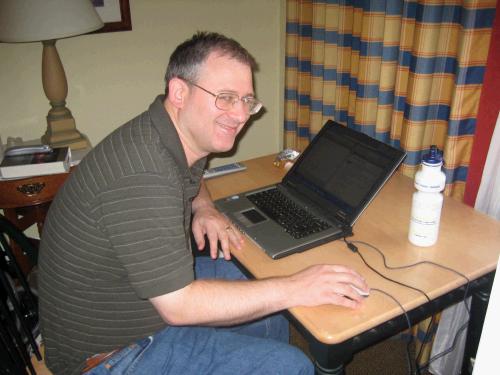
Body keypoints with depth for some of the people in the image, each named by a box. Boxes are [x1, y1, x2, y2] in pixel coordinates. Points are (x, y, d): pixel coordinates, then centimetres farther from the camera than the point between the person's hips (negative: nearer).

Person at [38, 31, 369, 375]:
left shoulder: (181, 139, -5)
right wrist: (293, 289, -25)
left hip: (155, 288, 9)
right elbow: (178, 306, -31)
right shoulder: (140, 179, -33)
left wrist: (204, 207, -2)